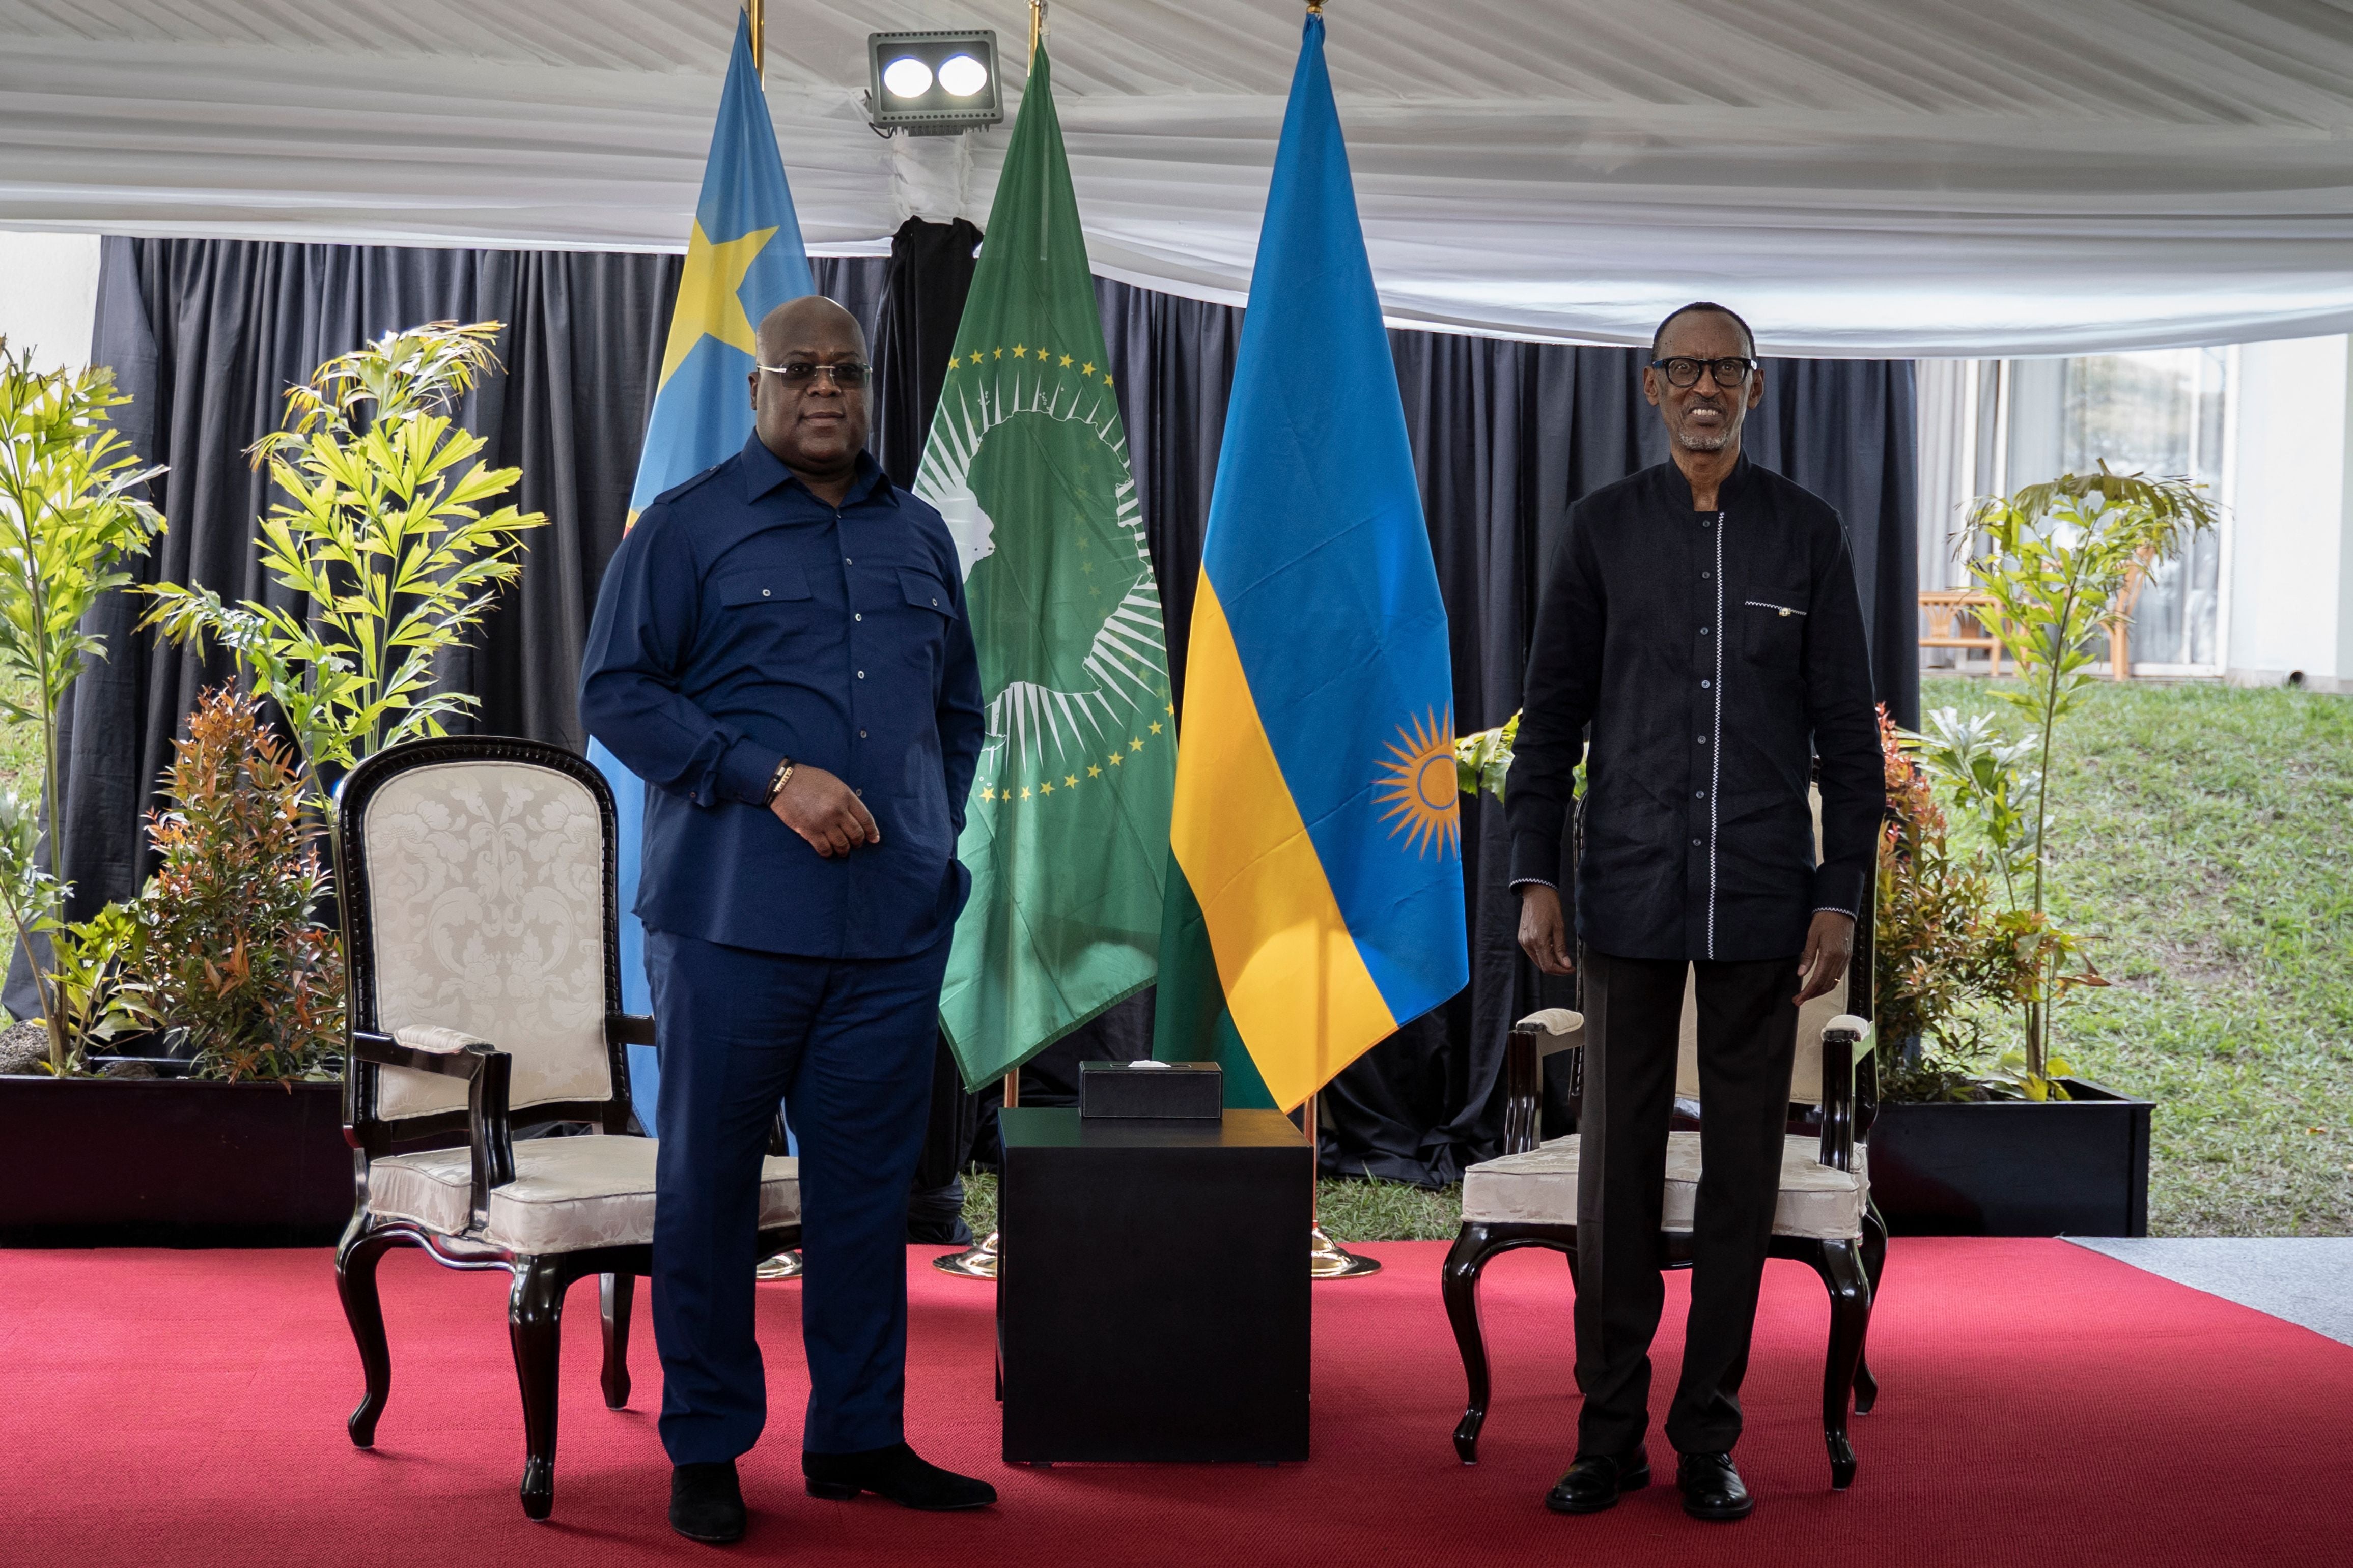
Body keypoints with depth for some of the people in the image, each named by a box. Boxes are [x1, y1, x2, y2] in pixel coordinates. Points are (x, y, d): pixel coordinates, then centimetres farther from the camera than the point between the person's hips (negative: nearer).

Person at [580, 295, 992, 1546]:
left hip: (896, 925, 4)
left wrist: (932, 832, 11)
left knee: (867, 1185, 8)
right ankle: (705, 1452, 13)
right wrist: (771, 777, -13)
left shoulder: (920, 537, 17)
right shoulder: (687, 527, 1)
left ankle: (858, 1437, 19)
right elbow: (615, 692, -6)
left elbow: (959, 706, 26)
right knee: (709, 1186, 2)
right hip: (734, 917, -4)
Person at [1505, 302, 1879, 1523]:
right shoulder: (1604, 528, 6)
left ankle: (1708, 1436, 15)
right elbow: (1551, 714, 7)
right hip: (1631, 893, 0)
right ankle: (1609, 1432, 12)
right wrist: (1533, 878, 0)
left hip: (1762, 901, 0)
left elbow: (1848, 730, 6)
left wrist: (1839, 896, -1)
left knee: (1743, 1161, 4)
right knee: (1619, 1158, 2)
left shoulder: (1808, 534, 5)